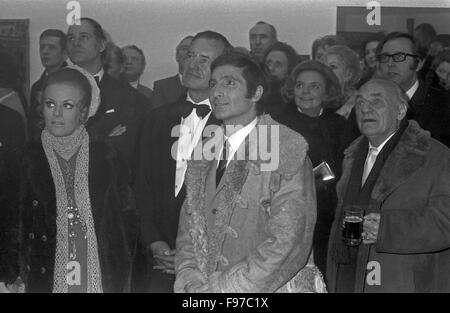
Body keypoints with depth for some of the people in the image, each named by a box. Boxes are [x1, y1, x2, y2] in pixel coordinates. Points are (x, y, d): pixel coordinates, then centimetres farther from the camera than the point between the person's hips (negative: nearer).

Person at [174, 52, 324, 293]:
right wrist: (190, 282, -5)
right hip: (205, 286, 4)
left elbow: (288, 243, -14)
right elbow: (189, 227, 12)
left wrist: (219, 288, -15)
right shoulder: (204, 153, 11)